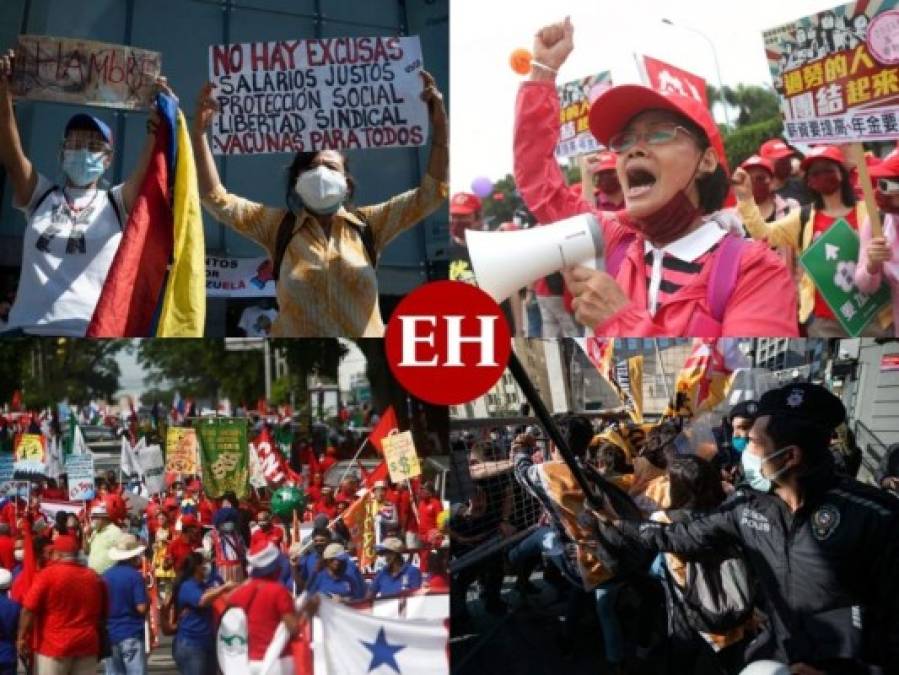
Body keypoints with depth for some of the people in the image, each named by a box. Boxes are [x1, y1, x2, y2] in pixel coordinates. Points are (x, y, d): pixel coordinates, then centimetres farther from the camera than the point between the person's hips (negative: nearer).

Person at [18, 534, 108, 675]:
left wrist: (22, 637, -2)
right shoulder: (95, 577, 8)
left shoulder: (48, 574, -9)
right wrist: (97, 640, 26)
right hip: (87, 644, 5)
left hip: (55, 645, -4)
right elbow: (103, 614, 16)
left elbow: (29, 609, -11)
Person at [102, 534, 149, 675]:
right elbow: (142, 608, -16)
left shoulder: (106, 576, 5)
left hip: (110, 634, 6)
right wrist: (148, 601, 4)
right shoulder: (135, 576, -11)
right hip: (131, 634, -5)